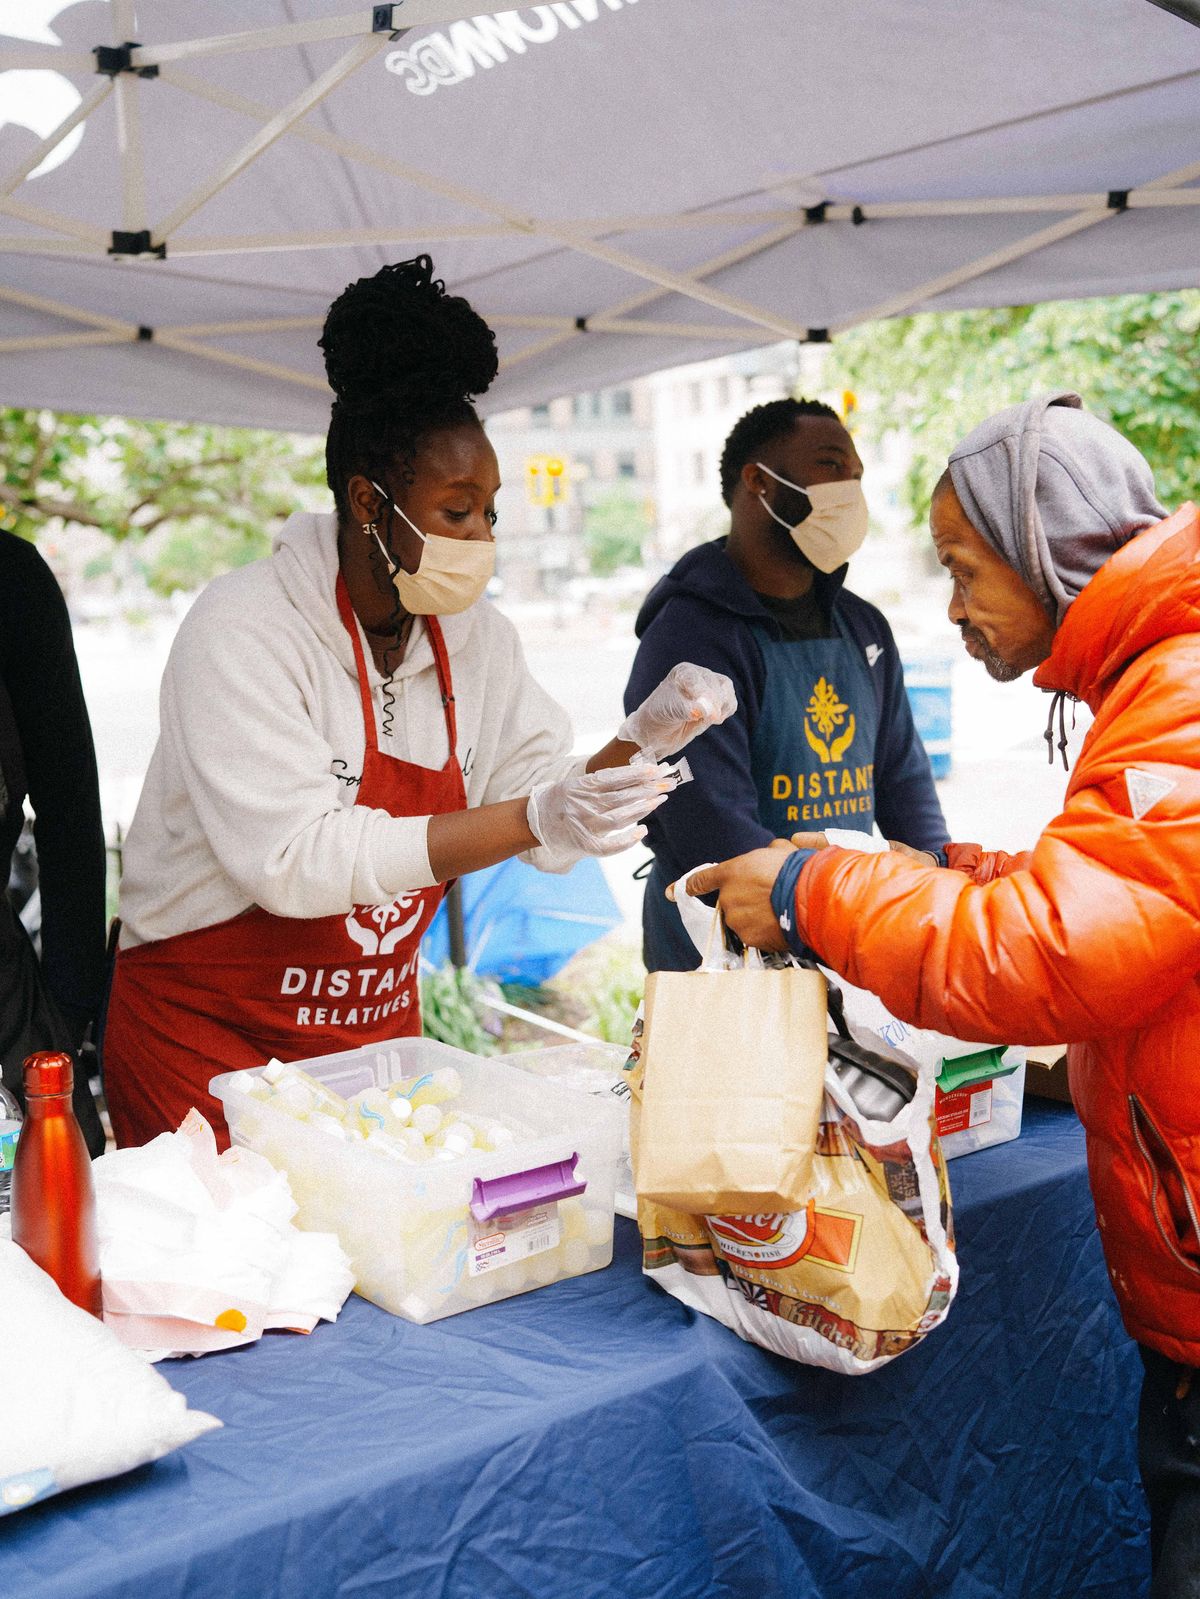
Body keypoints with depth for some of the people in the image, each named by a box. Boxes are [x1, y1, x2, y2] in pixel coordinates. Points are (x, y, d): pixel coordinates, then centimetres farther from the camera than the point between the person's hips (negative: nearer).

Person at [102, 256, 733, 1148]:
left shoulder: (475, 639, 0)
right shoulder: (246, 631, -18)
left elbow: (547, 836, 4)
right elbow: (294, 858, -28)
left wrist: (643, 740, -14)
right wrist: (531, 817, -32)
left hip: (378, 1026, 5)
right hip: (210, 1036, -5)